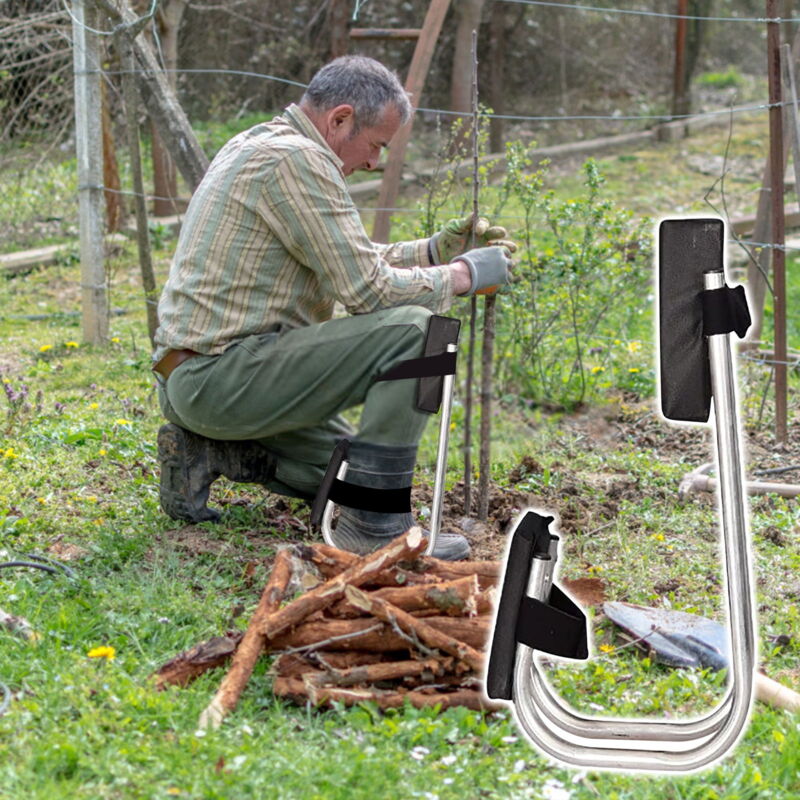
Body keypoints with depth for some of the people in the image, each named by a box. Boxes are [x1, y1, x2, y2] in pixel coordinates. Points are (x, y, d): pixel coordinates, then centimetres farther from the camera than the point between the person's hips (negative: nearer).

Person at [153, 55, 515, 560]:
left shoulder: (258, 147, 17)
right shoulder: (294, 159, -16)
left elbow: (347, 263, 24)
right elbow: (365, 289, -18)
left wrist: (435, 251, 14)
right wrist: (462, 275, -5)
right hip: (221, 377, -11)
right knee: (413, 329, -22)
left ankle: (204, 452, 13)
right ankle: (374, 527, -18)